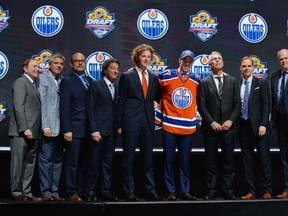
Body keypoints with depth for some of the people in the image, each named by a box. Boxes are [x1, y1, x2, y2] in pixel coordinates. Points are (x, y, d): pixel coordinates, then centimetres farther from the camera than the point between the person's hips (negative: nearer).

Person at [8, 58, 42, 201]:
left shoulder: (34, 85, 21)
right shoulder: (20, 82, -5)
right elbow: (18, 107, -14)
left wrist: (37, 131, 11)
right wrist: (25, 128, -20)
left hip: (33, 133, 9)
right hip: (21, 132, -9)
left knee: (30, 163, 10)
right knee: (18, 162, -3)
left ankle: (26, 192, 15)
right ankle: (16, 192, 2)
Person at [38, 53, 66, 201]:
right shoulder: (43, 78, -1)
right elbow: (42, 104, -8)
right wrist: (45, 127, -14)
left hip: (60, 127, 6)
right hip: (49, 127, -5)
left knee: (58, 160, 8)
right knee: (46, 159, -2)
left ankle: (55, 191, 15)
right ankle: (45, 192, 4)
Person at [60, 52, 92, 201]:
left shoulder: (90, 80, 16)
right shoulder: (67, 81, -2)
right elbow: (64, 108, -8)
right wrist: (67, 130, -15)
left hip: (88, 130, 6)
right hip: (75, 130, -6)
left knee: (85, 163, 10)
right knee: (72, 163, -2)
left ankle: (83, 192, 17)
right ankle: (72, 193, 5)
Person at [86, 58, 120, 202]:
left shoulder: (117, 87, 14)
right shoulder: (95, 85, -2)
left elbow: (117, 108, 14)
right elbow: (90, 109, -7)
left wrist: (119, 127, 4)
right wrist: (94, 130, -13)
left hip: (112, 131, 5)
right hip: (99, 129, -5)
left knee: (108, 163, 8)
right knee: (95, 162, -2)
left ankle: (106, 192, 13)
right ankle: (91, 192, 6)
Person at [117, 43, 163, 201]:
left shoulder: (154, 78, 12)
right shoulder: (127, 76, 0)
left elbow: (158, 98, 15)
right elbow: (121, 101, -1)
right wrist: (119, 124, -4)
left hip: (148, 122, 4)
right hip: (131, 121, -4)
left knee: (148, 158, 8)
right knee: (128, 158, 2)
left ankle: (151, 191, 13)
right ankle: (129, 192, 10)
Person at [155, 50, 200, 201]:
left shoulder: (196, 80, 5)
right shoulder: (166, 76, -1)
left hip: (188, 127, 2)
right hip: (169, 126, -2)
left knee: (185, 161, 6)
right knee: (169, 160, 3)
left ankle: (185, 191, 13)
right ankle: (171, 191, 10)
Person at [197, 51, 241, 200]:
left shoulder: (232, 81, 9)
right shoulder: (204, 83, 4)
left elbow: (237, 103, 5)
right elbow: (201, 106, -1)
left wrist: (231, 121, -7)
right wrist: (212, 123, -10)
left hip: (228, 127, 1)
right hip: (211, 128, -1)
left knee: (229, 161, 2)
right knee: (211, 162, 3)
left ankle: (228, 192, 8)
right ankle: (211, 192, 8)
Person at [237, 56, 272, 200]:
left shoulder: (261, 83, 1)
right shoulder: (236, 85, 8)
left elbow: (266, 105, -4)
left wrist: (263, 125, -12)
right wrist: (235, 125, -1)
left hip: (258, 126, -3)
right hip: (243, 126, 3)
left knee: (264, 158, 0)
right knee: (247, 160, 5)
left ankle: (266, 190, 9)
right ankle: (252, 191, 11)